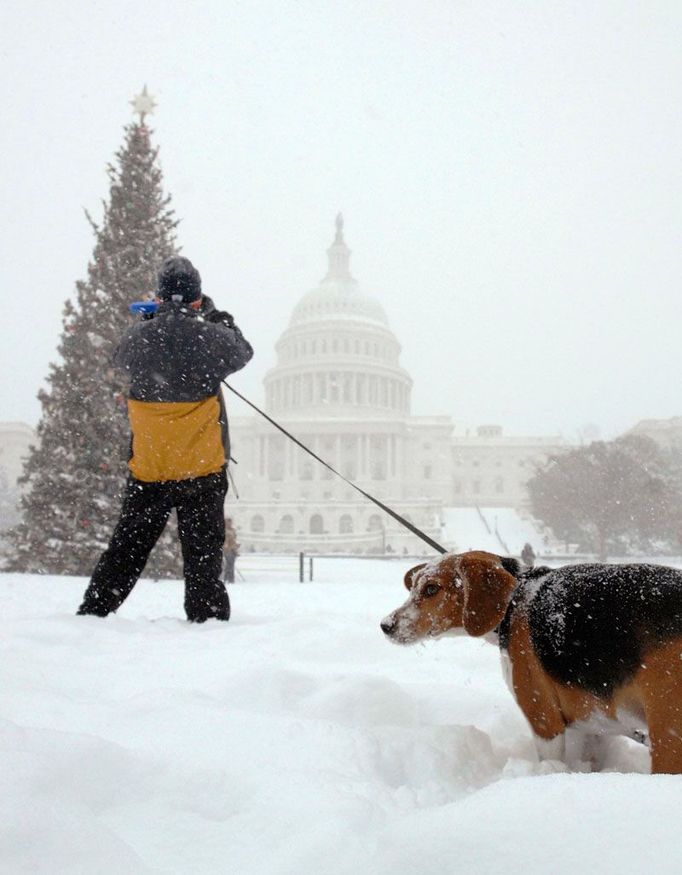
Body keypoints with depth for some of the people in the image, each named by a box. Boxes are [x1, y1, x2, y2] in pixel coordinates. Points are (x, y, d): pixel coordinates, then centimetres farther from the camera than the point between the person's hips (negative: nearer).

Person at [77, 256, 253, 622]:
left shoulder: (139, 338, -5)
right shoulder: (211, 337, -12)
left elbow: (120, 358, 18)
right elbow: (243, 351, 9)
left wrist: (152, 320, 21)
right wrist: (216, 315, 19)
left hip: (147, 471, 3)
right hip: (203, 469, -3)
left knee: (125, 550, 16)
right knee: (202, 556, 7)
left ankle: (92, 614, 24)